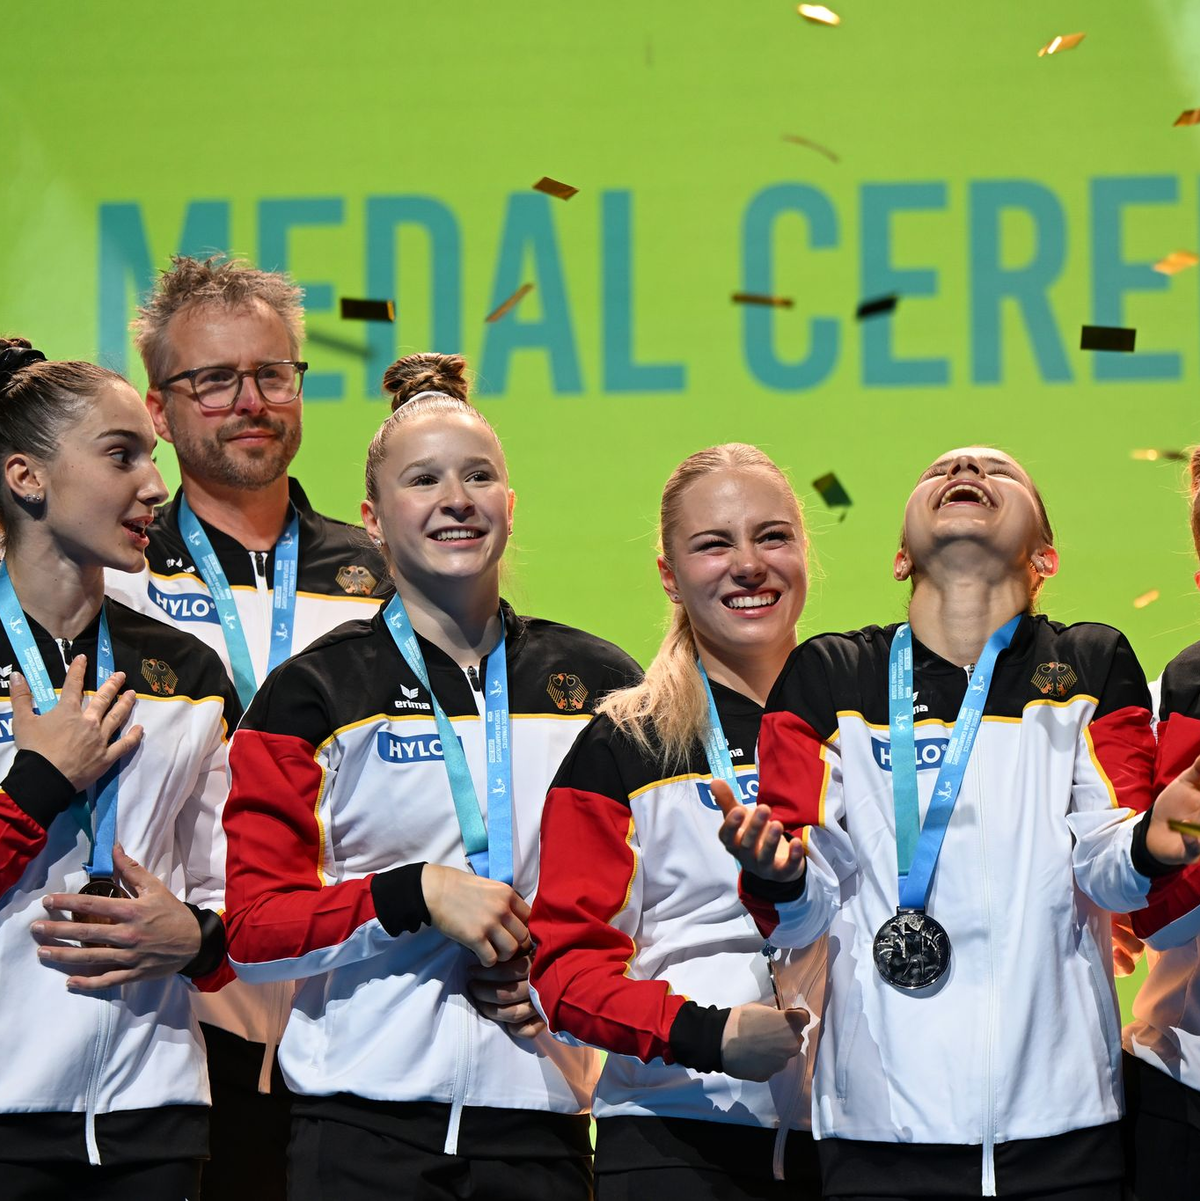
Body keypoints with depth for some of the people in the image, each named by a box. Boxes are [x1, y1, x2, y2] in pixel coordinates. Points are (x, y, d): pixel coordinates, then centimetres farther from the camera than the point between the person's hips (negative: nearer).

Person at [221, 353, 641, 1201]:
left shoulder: (601, 685, 10)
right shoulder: (314, 693, 3)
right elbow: (253, 929, -2)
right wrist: (415, 894, -15)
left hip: (540, 1123, 2)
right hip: (364, 1126, -2)